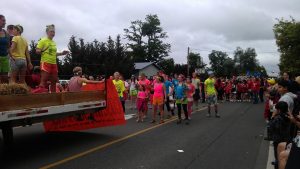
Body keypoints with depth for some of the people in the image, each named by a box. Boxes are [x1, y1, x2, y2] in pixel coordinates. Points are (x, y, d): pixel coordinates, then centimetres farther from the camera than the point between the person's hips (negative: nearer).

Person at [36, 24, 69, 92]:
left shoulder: (54, 42, 18)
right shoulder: (43, 40, -2)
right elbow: (37, 51, -7)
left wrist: (61, 53, 16)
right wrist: (42, 51, -25)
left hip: (54, 63, 7)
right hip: (45, 63, -7)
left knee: (54, 81, 8)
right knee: (44, 80, -8)